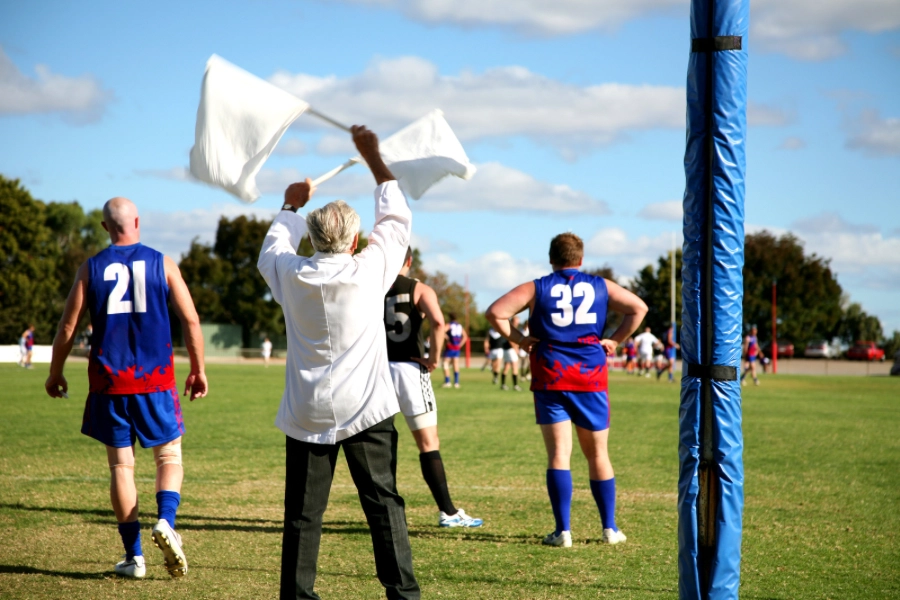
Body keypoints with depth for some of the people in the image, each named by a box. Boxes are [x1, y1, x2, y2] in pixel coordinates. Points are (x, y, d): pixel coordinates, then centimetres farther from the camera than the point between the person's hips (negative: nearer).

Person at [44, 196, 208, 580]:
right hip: (155, 379, -1)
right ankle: (166, 522, -17)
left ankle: (134, 556, 6)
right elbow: (190, 321, 0)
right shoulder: (161, 264, 1)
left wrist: (55, 373, 16)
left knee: (121, 465, 7)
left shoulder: (91, 268, 3)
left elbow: (68, 326, 3)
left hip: (109, 380, 1)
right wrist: (198, 370, 11)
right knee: (169, 456, 10)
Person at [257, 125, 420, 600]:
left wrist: (291, 206, 38)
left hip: (307, 414, 2)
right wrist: (373, 156, 17)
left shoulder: (291, 275, -1)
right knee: (383, 503, 3)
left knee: (303, 514, 4)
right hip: (366, 410, -2)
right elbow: (396, 218, 8)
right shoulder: (368, 271, -6)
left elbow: (272, 250, 23)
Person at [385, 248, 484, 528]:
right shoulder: (420, 290, -1)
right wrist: (434, 358, -8)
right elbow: (437, 322, -19)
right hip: (409, 369, -2)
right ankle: (448, 512, 2)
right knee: (429, 444, 3)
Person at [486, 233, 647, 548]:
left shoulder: (536, 289, 4)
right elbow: (638, 308, 4)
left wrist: (517, 338, 3)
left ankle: (563, 531, -6)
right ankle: (610, 528, 14)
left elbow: (495, 312, -5)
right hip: (591, 378, 1)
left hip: (549, 380, -1)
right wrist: (616, 339, 5)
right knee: (598, 454, 11)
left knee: (559, 453, -1)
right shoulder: (601, 286, 8)